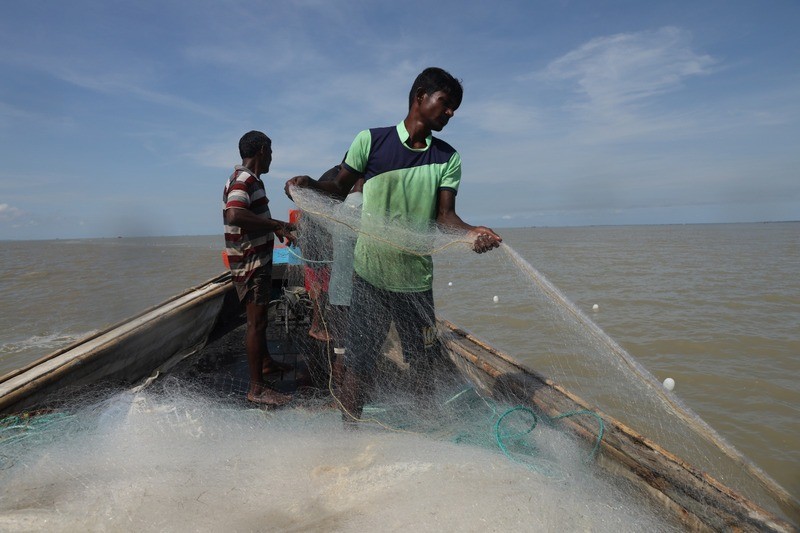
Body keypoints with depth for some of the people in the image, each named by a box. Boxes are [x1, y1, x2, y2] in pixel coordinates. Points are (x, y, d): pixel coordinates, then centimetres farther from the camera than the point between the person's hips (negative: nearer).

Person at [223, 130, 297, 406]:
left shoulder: (249, 179, 14)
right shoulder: (244, 180, -20)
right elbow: (234, 215, -38)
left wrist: (277, 229, 21)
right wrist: (277, 224, -32)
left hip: (258, 261, 11)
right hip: (249, 265, -10)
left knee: (259, 315, 22)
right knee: (256, 321, -6)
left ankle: (265, 361, 40)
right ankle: (256, 388, 0)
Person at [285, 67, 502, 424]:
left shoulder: (448, 159, 5)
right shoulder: (371, 140, -2)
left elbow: (444, 214, -3)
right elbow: (341, 188, 6)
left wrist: (470, 232, -25)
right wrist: (309, 184, -15)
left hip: (417, 278, 3)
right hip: (370, 274, -2)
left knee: (425, 364, 11)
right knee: (359, 363, 3)